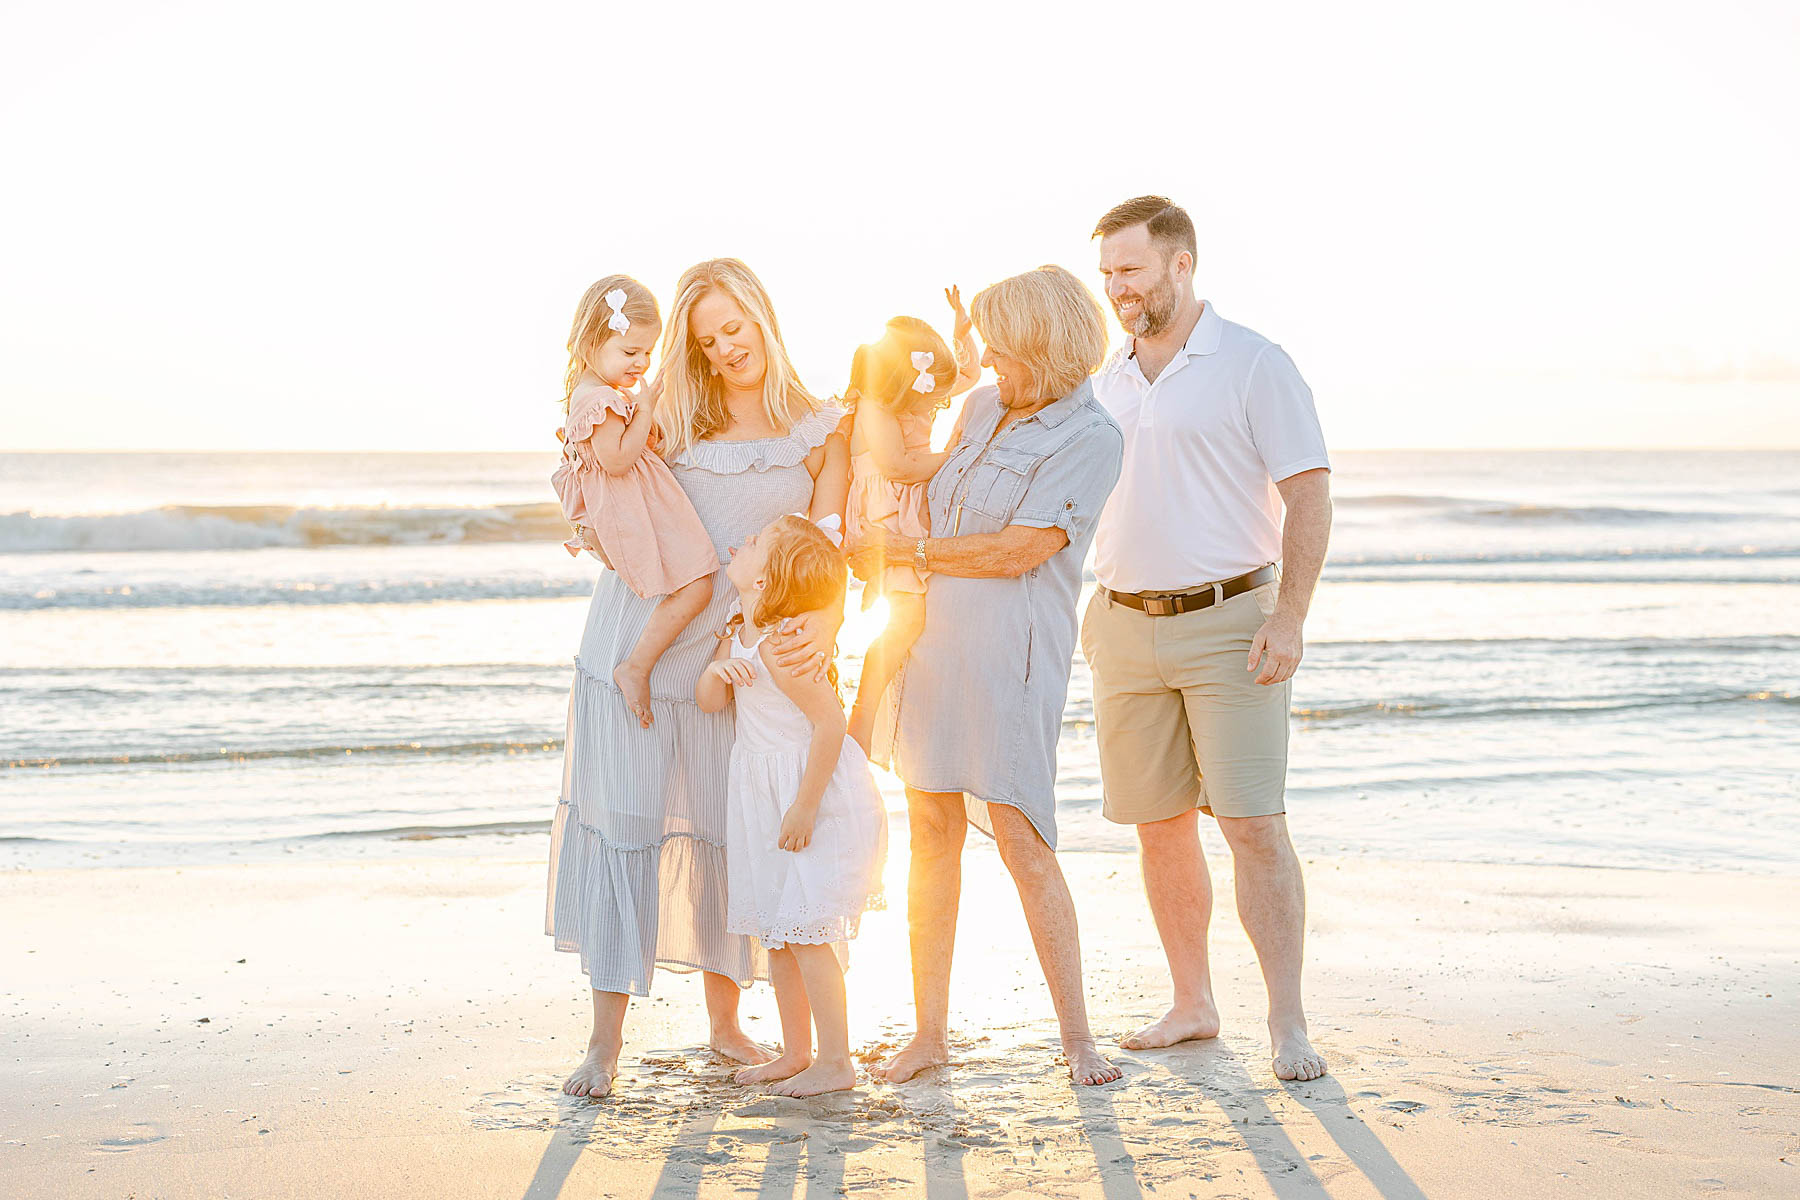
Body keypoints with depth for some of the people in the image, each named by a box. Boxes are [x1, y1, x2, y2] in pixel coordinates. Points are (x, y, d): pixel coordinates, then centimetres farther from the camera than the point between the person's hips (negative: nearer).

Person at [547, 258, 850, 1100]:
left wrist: (826, 621, -22)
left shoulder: (822, 434, 5)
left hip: (735, 655, 1)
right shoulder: (669, 414, 5)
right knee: (621, 825, -2)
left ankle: (724, 1021, 25)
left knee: (731, 832, 8)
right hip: (633, 643, -1)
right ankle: (606, 1040, 3)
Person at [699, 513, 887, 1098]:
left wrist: (805, 807, -24)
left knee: (806, 933, -6)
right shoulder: (738, 636, 5)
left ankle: (835, 1061, 4)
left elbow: (830, 721, -26)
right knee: (776, 933, 15)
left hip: (814, 795, -10)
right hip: (766, 799, 10)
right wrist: (717, 671, -14)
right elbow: (707, 702, 10)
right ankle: (796, 1053, 25)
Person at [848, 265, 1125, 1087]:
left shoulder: (1090, 438, -9)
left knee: (1022, 841, -7)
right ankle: (930, 1030, 15)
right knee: (931, 836, 7)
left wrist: (901, 550, -7)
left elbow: (1016, 552, -15)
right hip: (934, 641, 6)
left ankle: (1077, 1035, 5)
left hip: (1012, 655, -6)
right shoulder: (982, 408, 12)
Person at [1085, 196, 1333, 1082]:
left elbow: (1309, 496, -9)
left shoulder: (1253, 365, -5)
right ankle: (1191, 1004, 21)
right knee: (1159, 825, 9)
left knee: (1254, 825, -9)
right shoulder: (1103, 380, 12)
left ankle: (1288, 1025, -4)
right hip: (1124, 627, 6)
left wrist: (1288, 619, -16)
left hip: (1229, 620, -5)